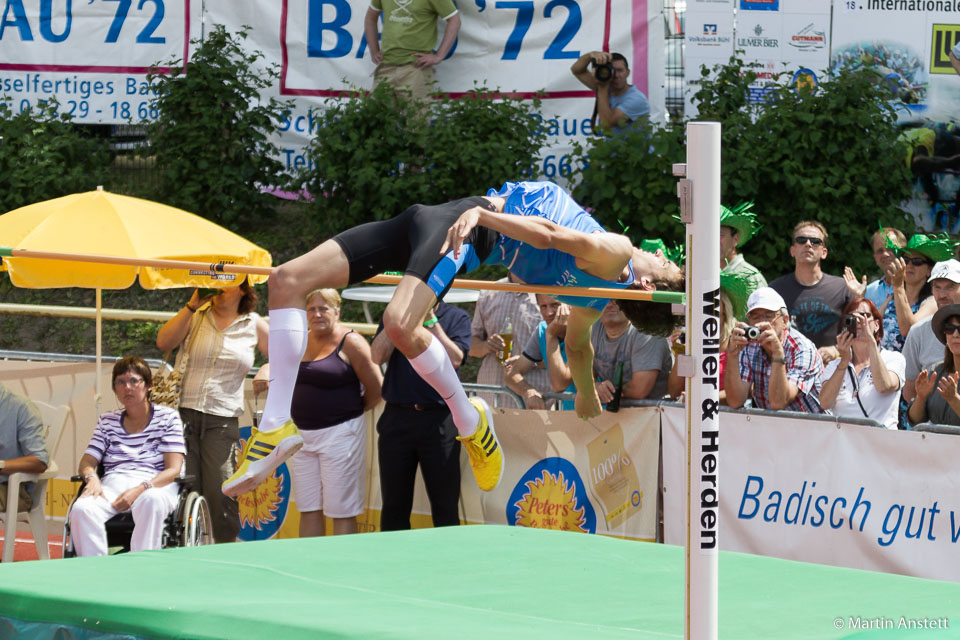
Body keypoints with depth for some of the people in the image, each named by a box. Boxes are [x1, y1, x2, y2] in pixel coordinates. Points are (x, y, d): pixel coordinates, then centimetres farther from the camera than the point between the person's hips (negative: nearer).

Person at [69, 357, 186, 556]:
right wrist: (92, 478, -10)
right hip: (112, 485, 3)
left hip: (154, 484, -3)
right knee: (81, 509, -32)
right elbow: (87, 462, 17)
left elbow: (173, 469, 0)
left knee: (152, 501, -42)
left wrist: (140, 489, -17)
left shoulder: (168, 417, 10)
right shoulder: (108, 421, 22)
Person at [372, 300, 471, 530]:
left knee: (445, 507, 0)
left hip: (438, 419, -2)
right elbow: (378, 356, -3)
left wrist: (430, 319, -11)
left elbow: (453, 360, -11)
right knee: (394, 506, 6)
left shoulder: (457, 317, 4)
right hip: (397, 417, 2)